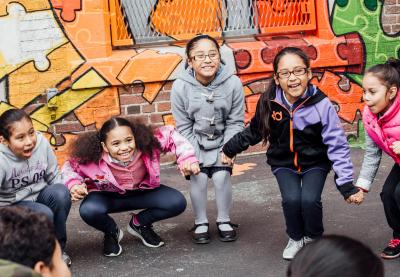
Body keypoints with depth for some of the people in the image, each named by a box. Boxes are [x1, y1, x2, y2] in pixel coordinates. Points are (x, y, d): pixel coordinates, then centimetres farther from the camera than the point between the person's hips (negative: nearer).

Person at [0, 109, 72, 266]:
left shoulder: (41, 143, -16)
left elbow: (54, 177, -3)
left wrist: (63, 197, -17)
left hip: (39, 197, 4)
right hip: (13, 206, -4)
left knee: (60, 192, -28)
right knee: (43, 214, -33)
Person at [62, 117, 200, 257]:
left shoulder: (148, 144, -30)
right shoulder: (92, 159, -31)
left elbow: (170, 134, -15)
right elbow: (69, 168, -13)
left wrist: (187, 157, -29)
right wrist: (74, 184, -33)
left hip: (143, 192, 2)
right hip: (108, 197, -2)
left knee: (178, 203, -19)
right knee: (88, 211, -34)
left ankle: (139, 223, 10)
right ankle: (112, 233, 3)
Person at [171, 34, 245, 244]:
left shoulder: (232, 83, -22)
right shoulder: (181, 86, -21)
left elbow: (235, 122, -10)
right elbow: (184, 127, -12)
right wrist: (193, 156, -15)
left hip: (222, 141, 0)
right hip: (195, 143, 0)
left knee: (221, 177, -10)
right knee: (199, 178, -10)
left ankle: (224, 222, 14)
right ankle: (200, 223, 12)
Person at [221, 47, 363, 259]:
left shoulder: (321, 105, -23)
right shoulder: (268, 102, -17)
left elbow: (337, 146, -18)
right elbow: (254, 131, 5)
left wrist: (346, 185, -22)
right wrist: (230, 148, 14)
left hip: (315, 163, -1)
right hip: (283, 163, 2)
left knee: (309, 200, -24)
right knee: (291, 200, -23)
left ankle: (314, 239, 10)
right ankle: (296, 238, 10)